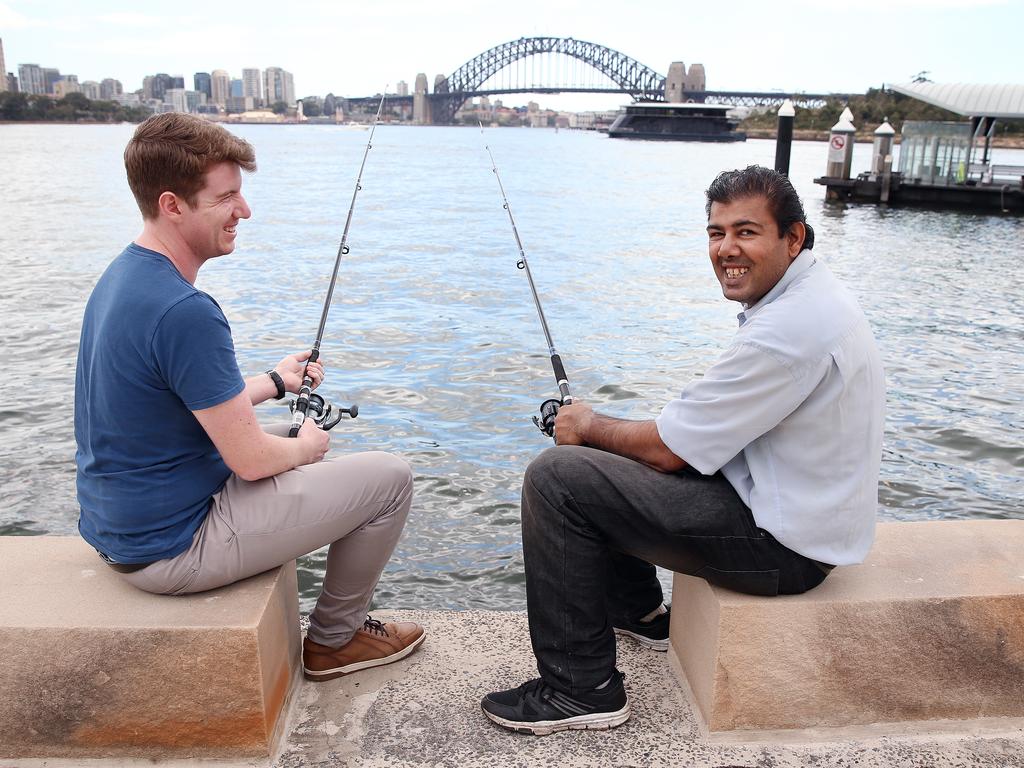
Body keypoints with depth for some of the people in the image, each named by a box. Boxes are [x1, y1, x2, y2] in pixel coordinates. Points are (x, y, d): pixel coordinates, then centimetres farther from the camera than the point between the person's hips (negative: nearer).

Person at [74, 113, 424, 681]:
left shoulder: (122, 276, 4)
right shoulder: (184, 311, -28)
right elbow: (252, 460, -23)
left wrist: (275, 382, 19)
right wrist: (307, 447, -2)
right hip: (170, 549, -10)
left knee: (286, 440, 31)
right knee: (389, 478, -3)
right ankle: (335, 638, 18)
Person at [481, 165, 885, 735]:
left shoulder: (791, 326, -26)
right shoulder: (806, 293, 8)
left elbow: (667, 449, -22)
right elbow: (707, 426, 15)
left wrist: (589, 425, -3)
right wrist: (598, 428, 6)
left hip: (783, 543, -11)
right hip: (788, 503, 11)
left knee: (557, 476, -17)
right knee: (601, 449, 19)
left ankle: (583, 688, -5)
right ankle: (639, 613, 32)